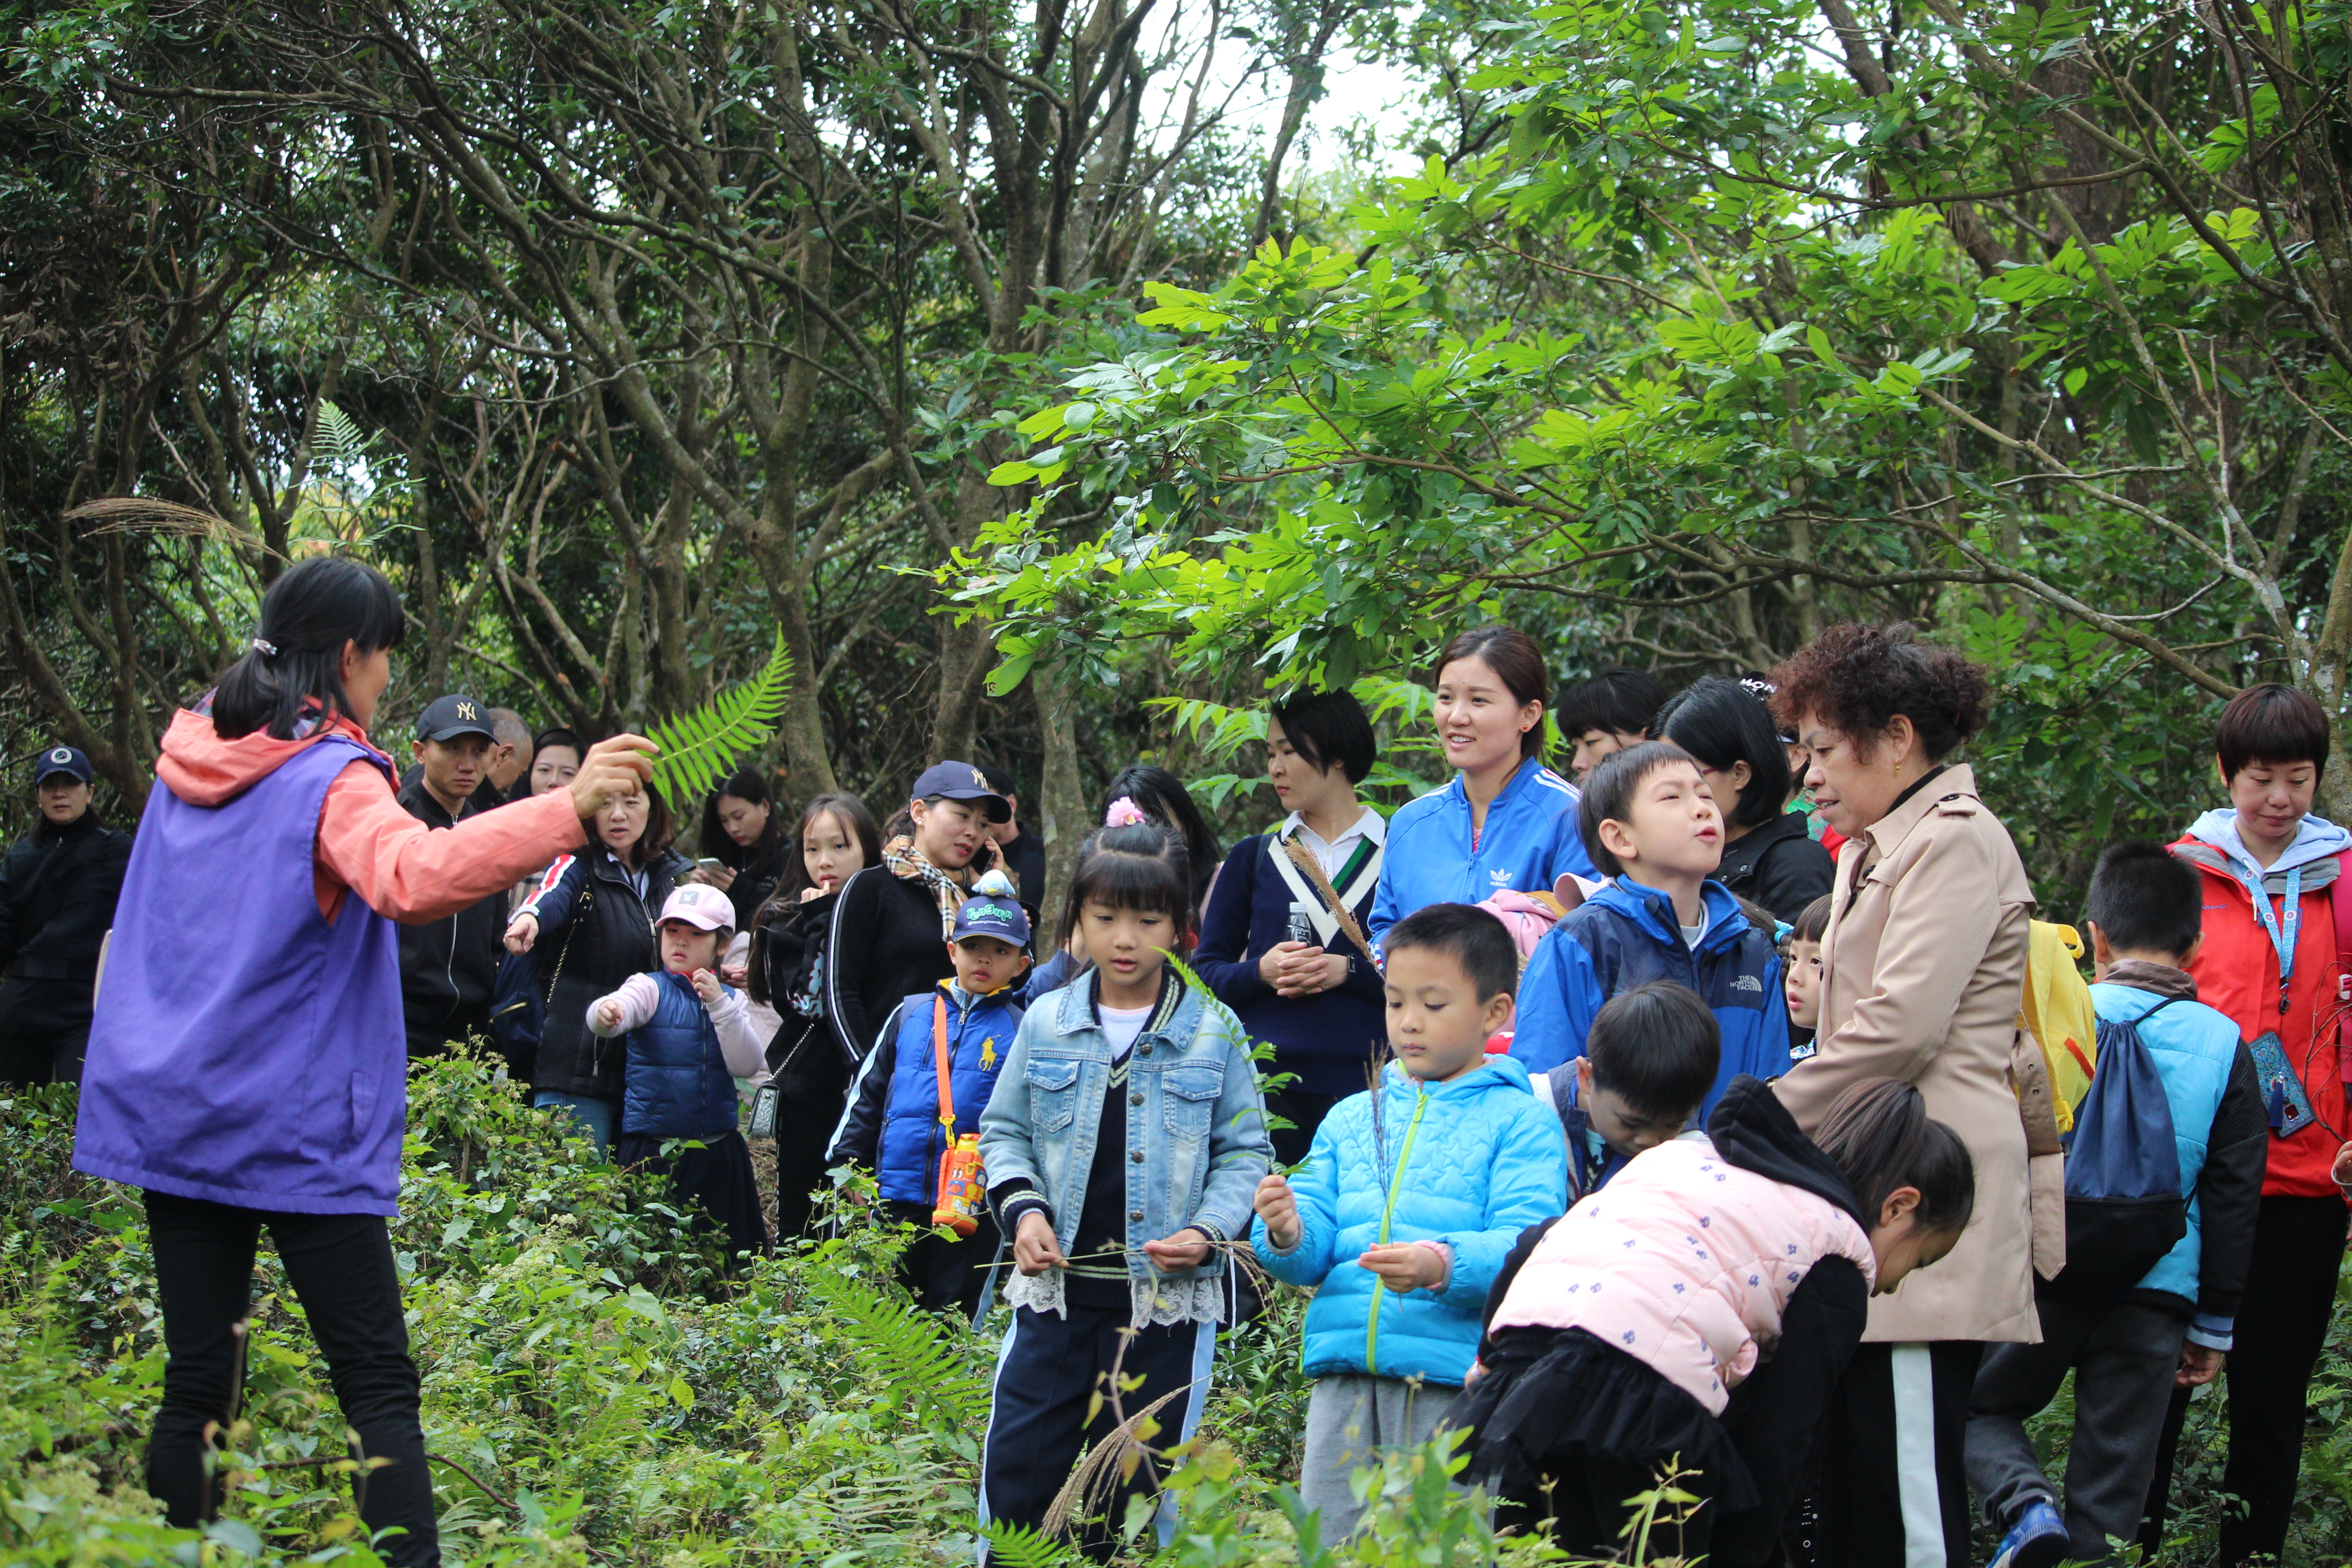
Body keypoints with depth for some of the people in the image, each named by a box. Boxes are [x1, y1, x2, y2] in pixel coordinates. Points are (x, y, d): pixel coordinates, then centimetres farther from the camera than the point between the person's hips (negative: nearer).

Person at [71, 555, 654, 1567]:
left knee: (196, 1386, 9)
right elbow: (413, 875, -34)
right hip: (297, 1132, -6)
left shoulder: (189, 754, 11)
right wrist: (568, 809, -39)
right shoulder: (331, 780, -12)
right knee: (378, 1387, -4)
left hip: (169, 1110, 7)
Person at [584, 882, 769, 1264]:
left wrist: (719, 1004, -12)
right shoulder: (650, 988, 0)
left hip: (717, 1155, 3)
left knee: (724, 1255, 5)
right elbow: (620, 1007, -23)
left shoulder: (730, 1000, 10)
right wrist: (605, 1014, -47)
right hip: (653, 1151, -3)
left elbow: (746, 1065, -4)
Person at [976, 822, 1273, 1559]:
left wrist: (1208, 1231, -13)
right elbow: (1004, 1133, 12)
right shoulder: (1046, 1023, 4)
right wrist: (1022, 1208, -6)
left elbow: (1245, 1152, 3)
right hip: (1056, 1288, 2)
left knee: (1135, 1496, 6)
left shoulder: (1213, 1032, 0)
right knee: (1017, 1475, 0)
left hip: (1170, 1299, -1)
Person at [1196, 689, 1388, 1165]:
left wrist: (1349, 970, -14)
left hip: (1366, 1084, -2)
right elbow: (1205, 972, 12)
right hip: (1268, 1084, 2)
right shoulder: (1254, 857, 15)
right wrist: (1261, 972, -6)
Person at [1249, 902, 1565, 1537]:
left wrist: (1443, 1265, -29)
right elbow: (1314, 1253, 12)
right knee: (1326, 1542, 3)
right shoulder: (1351, 1121, 17)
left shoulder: (1520, 1123, 2)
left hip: (1456, 1374, -4)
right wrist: (1289, 1236, -12)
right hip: (1345, 1373, 4)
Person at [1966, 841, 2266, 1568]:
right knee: (2112, 1498, 9)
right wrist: (2214, 1324, 13)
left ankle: (2026, 1503, -10)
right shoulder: (2224, 1045, 2)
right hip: (2157, 1296, 1)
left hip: (2046, 1273, -1)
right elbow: (2234, 1198, 6)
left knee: (1982, 1405, 18)